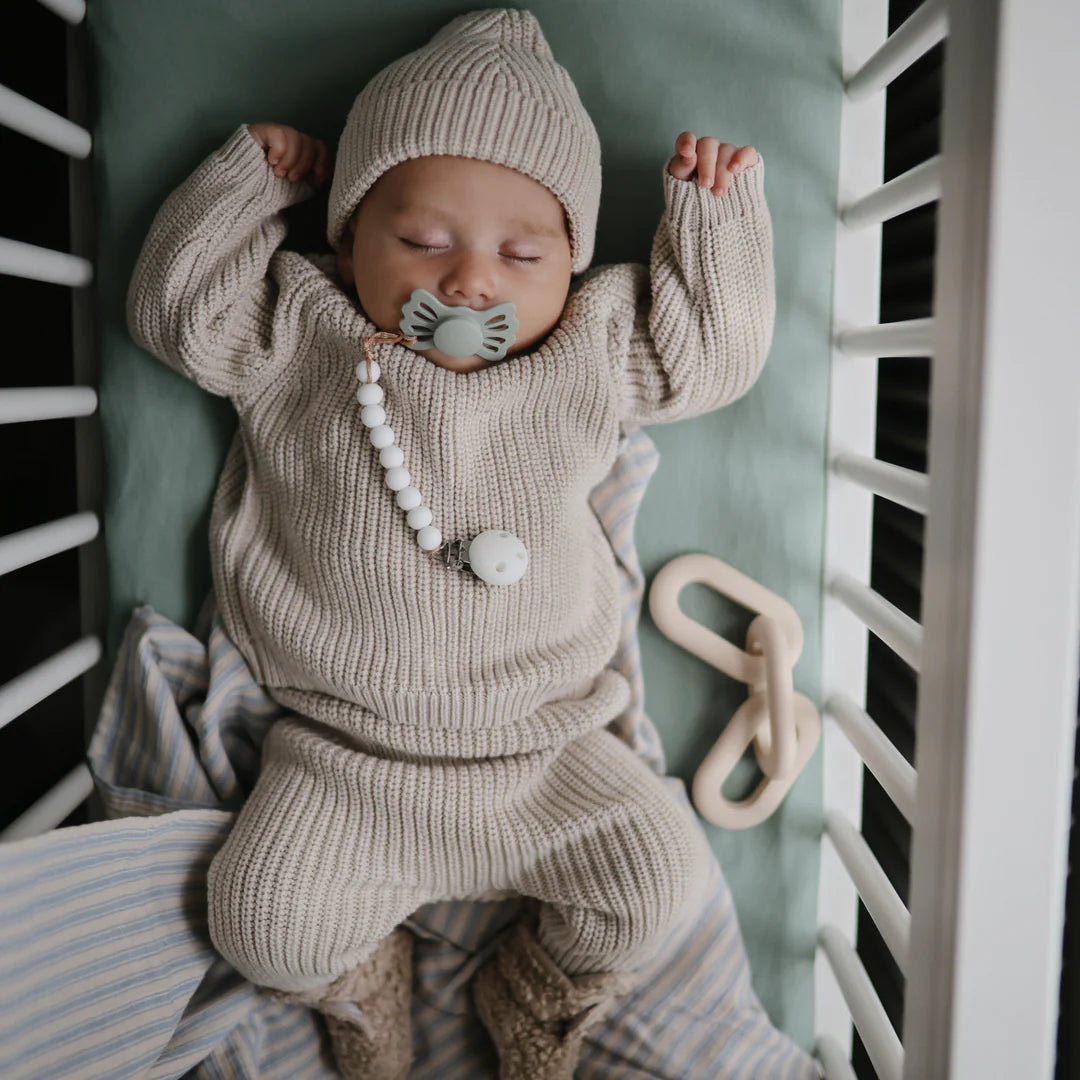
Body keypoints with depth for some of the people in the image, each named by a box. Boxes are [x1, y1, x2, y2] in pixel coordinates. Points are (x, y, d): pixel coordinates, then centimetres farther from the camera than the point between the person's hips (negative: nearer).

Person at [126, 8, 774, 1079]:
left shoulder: (598, 345, 1)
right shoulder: (297, 333, -2)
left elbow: (713, 348, 9)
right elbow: (173, 305, 4)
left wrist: (716, 208, 1)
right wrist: (248, 177, 2)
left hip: (545, 748, 1)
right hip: (344, 757, -1)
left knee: (661, 876, -7)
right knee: (263, 918, -11)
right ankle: (361, 984, 26)